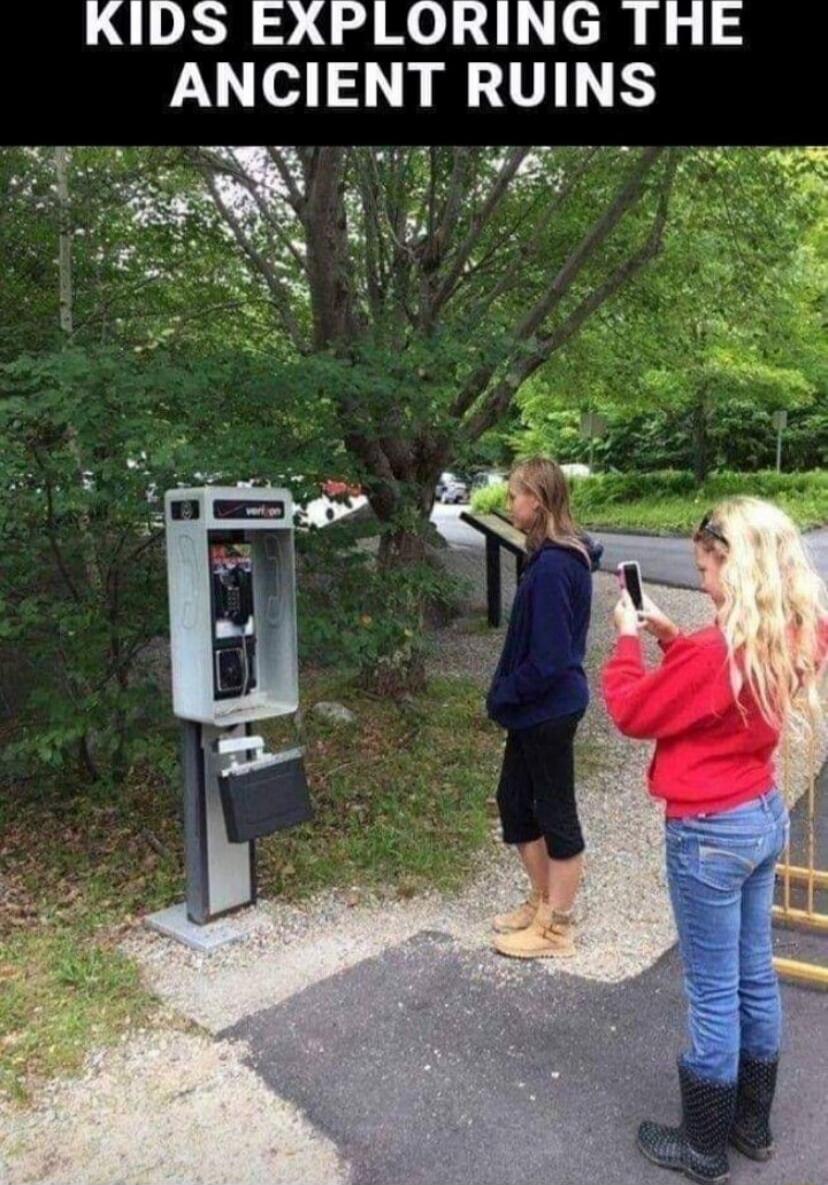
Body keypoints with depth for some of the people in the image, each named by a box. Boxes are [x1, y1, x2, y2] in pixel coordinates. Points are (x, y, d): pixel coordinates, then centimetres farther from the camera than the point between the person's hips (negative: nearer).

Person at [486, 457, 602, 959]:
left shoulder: (552, 567, -23)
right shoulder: (562, 556, 6)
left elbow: (548, 657, -23)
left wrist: (503, 694, -12)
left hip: (548, 709, -9)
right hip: (537, 708, 9)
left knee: (555, 812, 6)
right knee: (514, 800, 19)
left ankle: (556, 927, 23)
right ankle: (544, 901, 35)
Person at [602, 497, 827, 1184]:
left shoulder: (715, 652, -27)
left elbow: (631, 712, -14)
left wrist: (628, 638, -2)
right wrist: (669, 636, 5)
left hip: (710, 834, -8)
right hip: (765, 816, 9)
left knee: (714, 994, 8)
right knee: (756, 977, 21)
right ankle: (753, 1124, 41)